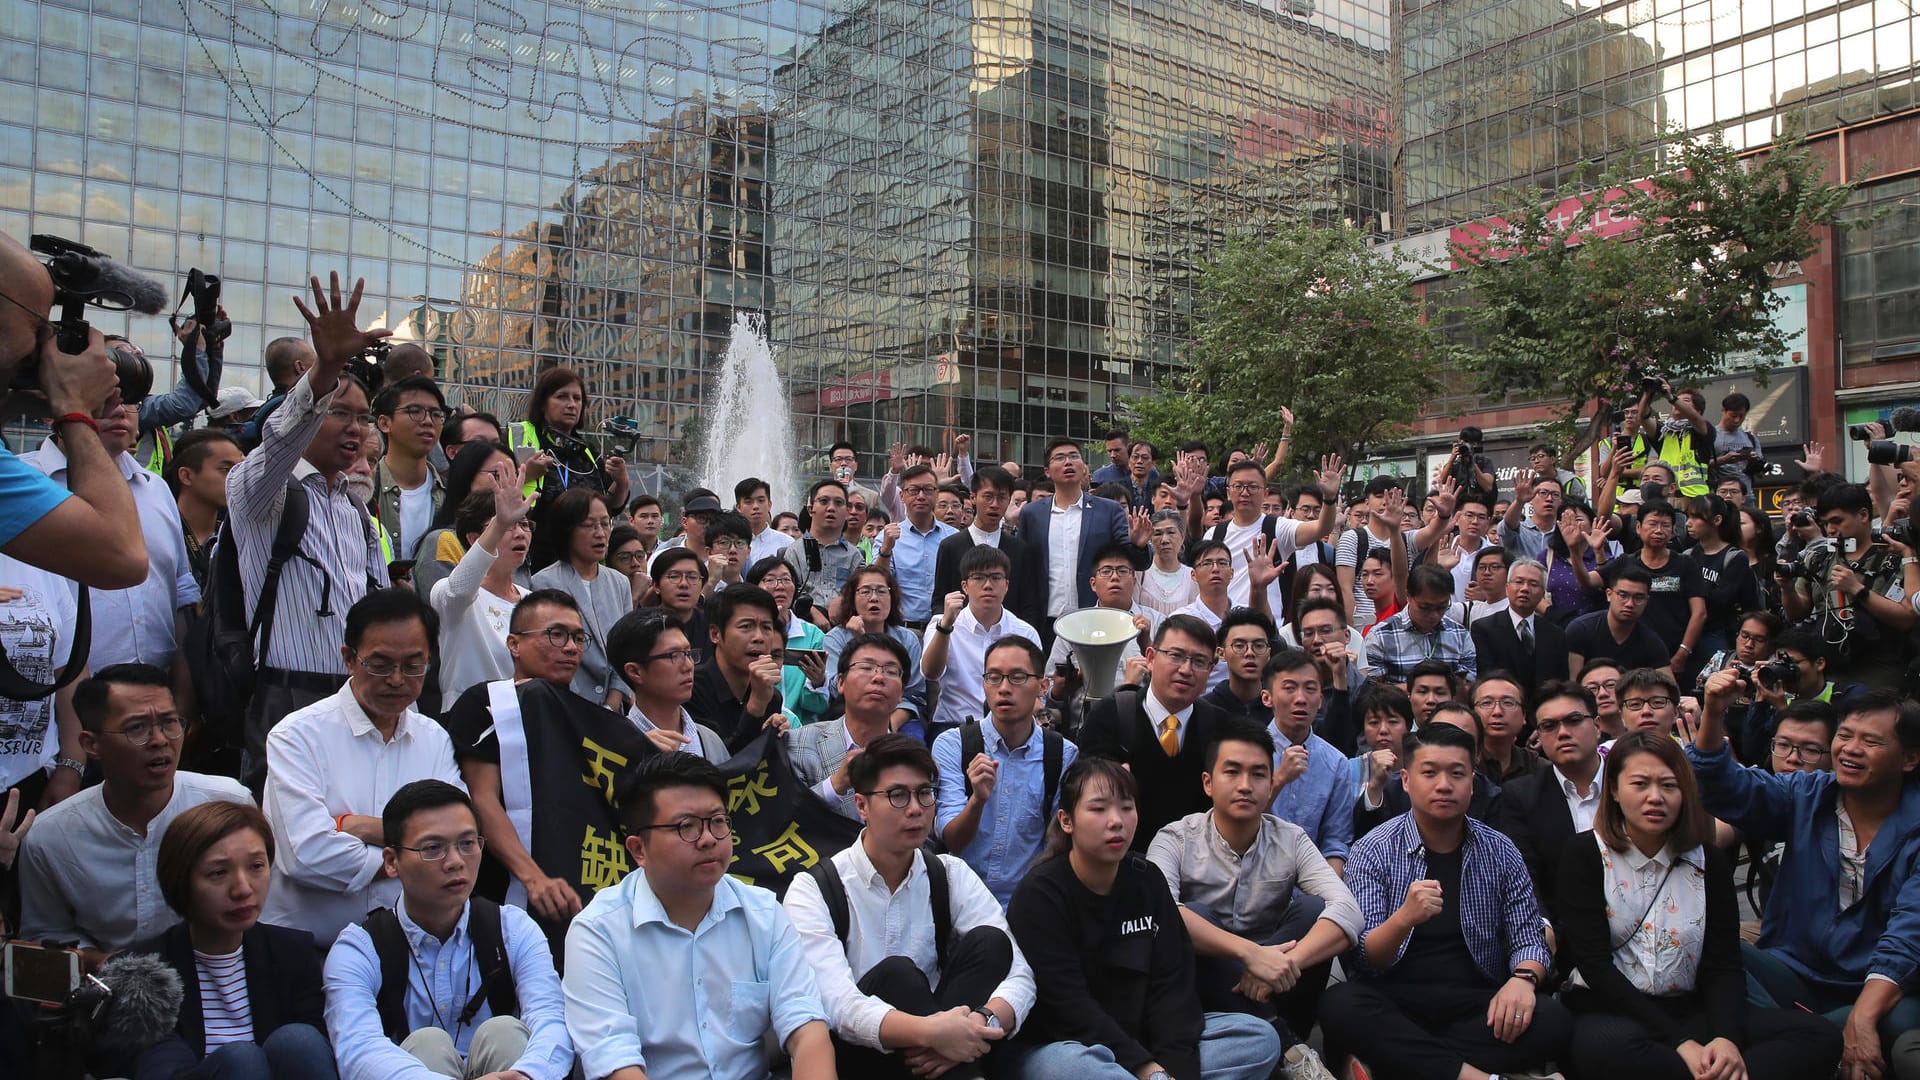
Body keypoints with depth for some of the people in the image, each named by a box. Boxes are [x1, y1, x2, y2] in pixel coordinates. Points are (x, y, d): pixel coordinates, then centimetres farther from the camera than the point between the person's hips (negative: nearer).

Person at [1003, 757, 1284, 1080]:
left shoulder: (1146, 880, 4)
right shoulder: (1039, 895, -12)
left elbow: (1172, 983, -4)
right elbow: (1068, 1005, -19)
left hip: (1139, 1037, 6)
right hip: (1061, 1046, -5)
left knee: (1259, 1037, -10)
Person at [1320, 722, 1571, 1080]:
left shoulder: (1499, 851, 7)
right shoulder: (1373, 852, -3)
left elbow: (1528, 937, 8)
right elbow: (1365, 960, -10)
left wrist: (1523, 978, -16)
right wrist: (1404, 918, -31)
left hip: (1477, 1003, 3)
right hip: (1395, 1002, -3)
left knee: (1554, 1021, -26)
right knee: (1339, 1005, -33)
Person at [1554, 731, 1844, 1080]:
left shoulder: (1709, 862, 11)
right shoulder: (1584, 854, -1)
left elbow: (1723, 966, 3)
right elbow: (1595, 965, -10)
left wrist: (1727, 1038, -18)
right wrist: (1679, 1042, -19)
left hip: (1690, 1012, 5)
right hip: (1610, 1011, -4)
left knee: (1820, 1037, -19)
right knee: (1608, 1046, -41)